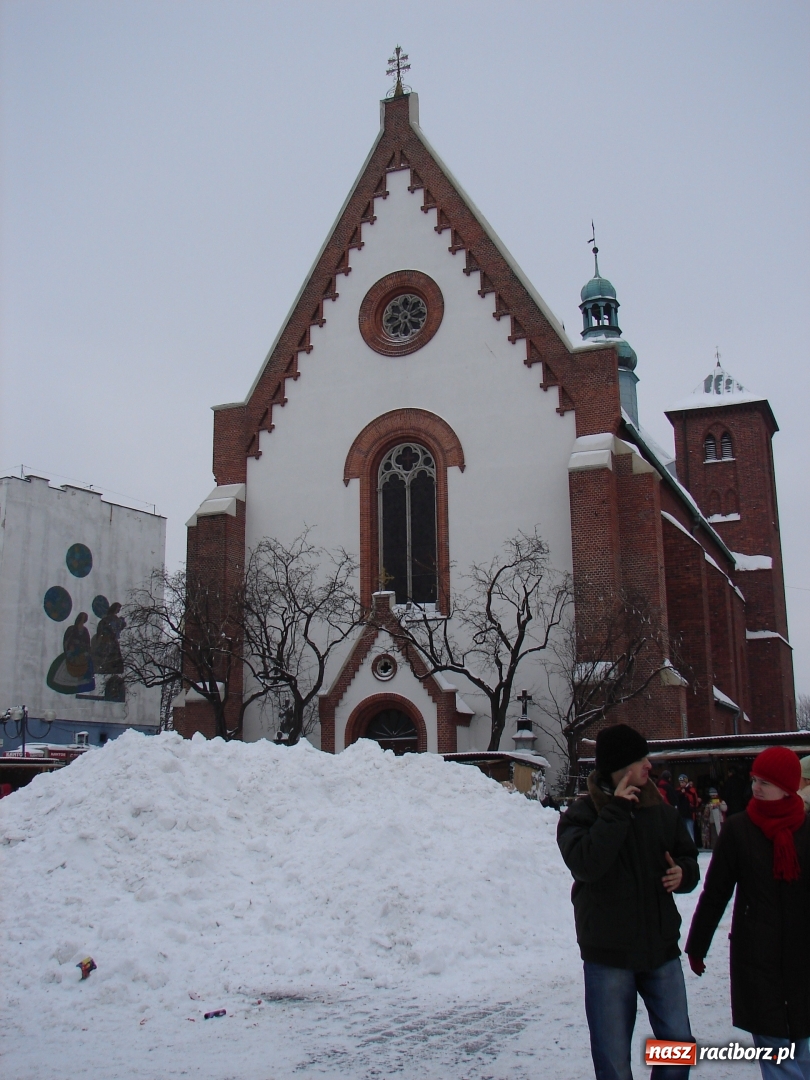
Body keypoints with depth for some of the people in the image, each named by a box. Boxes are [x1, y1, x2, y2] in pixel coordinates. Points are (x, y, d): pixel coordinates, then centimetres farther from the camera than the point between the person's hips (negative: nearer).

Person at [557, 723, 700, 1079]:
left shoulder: (662, 810, 5)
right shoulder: (580, 815, -8)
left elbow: (688, 857, 15)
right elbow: (586, 863, -27)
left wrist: (683, 872, -8)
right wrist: (617, 810, -23)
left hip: (661, 948, 4)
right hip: (609, 955, -4)